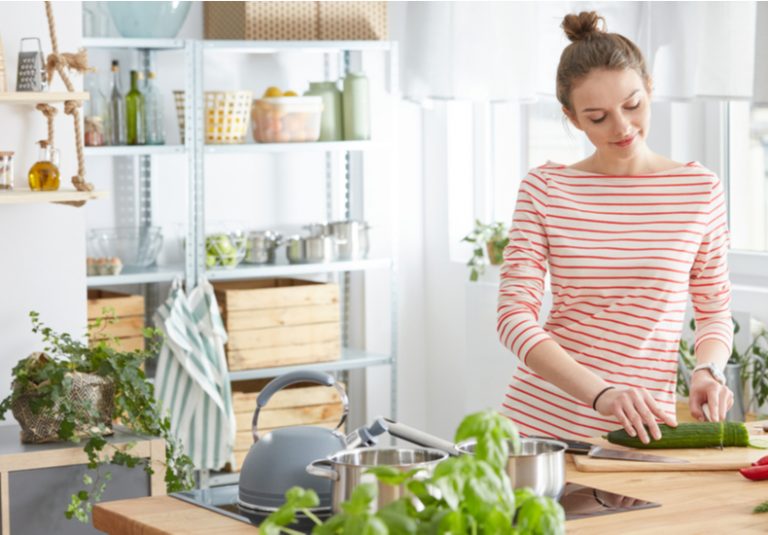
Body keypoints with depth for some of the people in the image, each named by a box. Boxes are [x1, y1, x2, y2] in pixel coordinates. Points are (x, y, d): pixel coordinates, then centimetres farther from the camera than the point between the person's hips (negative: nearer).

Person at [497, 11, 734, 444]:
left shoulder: (699, 190, 2)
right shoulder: (545, 189, -1)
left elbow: (714, 311, 10)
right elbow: (515, 315, -7)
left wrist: (708, 371, -13)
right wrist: (600, 393, -21)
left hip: (638, 434, 0)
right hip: (538, 419, 0)